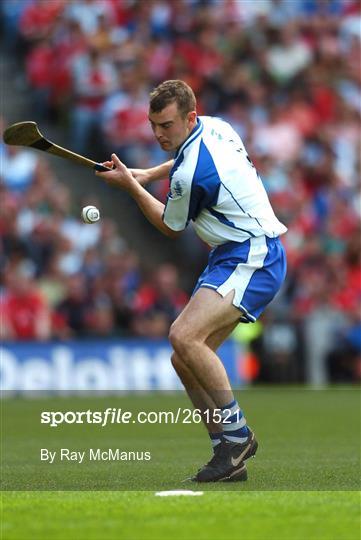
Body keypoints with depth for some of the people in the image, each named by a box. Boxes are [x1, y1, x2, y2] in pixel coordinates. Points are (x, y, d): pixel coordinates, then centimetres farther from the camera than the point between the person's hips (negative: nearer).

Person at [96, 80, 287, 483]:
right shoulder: (215, 126, 6)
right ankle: (229, 455, 7)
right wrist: (149, 174, 26)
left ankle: (236, 432, -17)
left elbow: (170, 227, -2)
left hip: (252, 259, -11)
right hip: (231, 257, 11)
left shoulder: (191, 174, -22)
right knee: (184, 361, 5)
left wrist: (130, 185, 7)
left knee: (184, 336, -29)